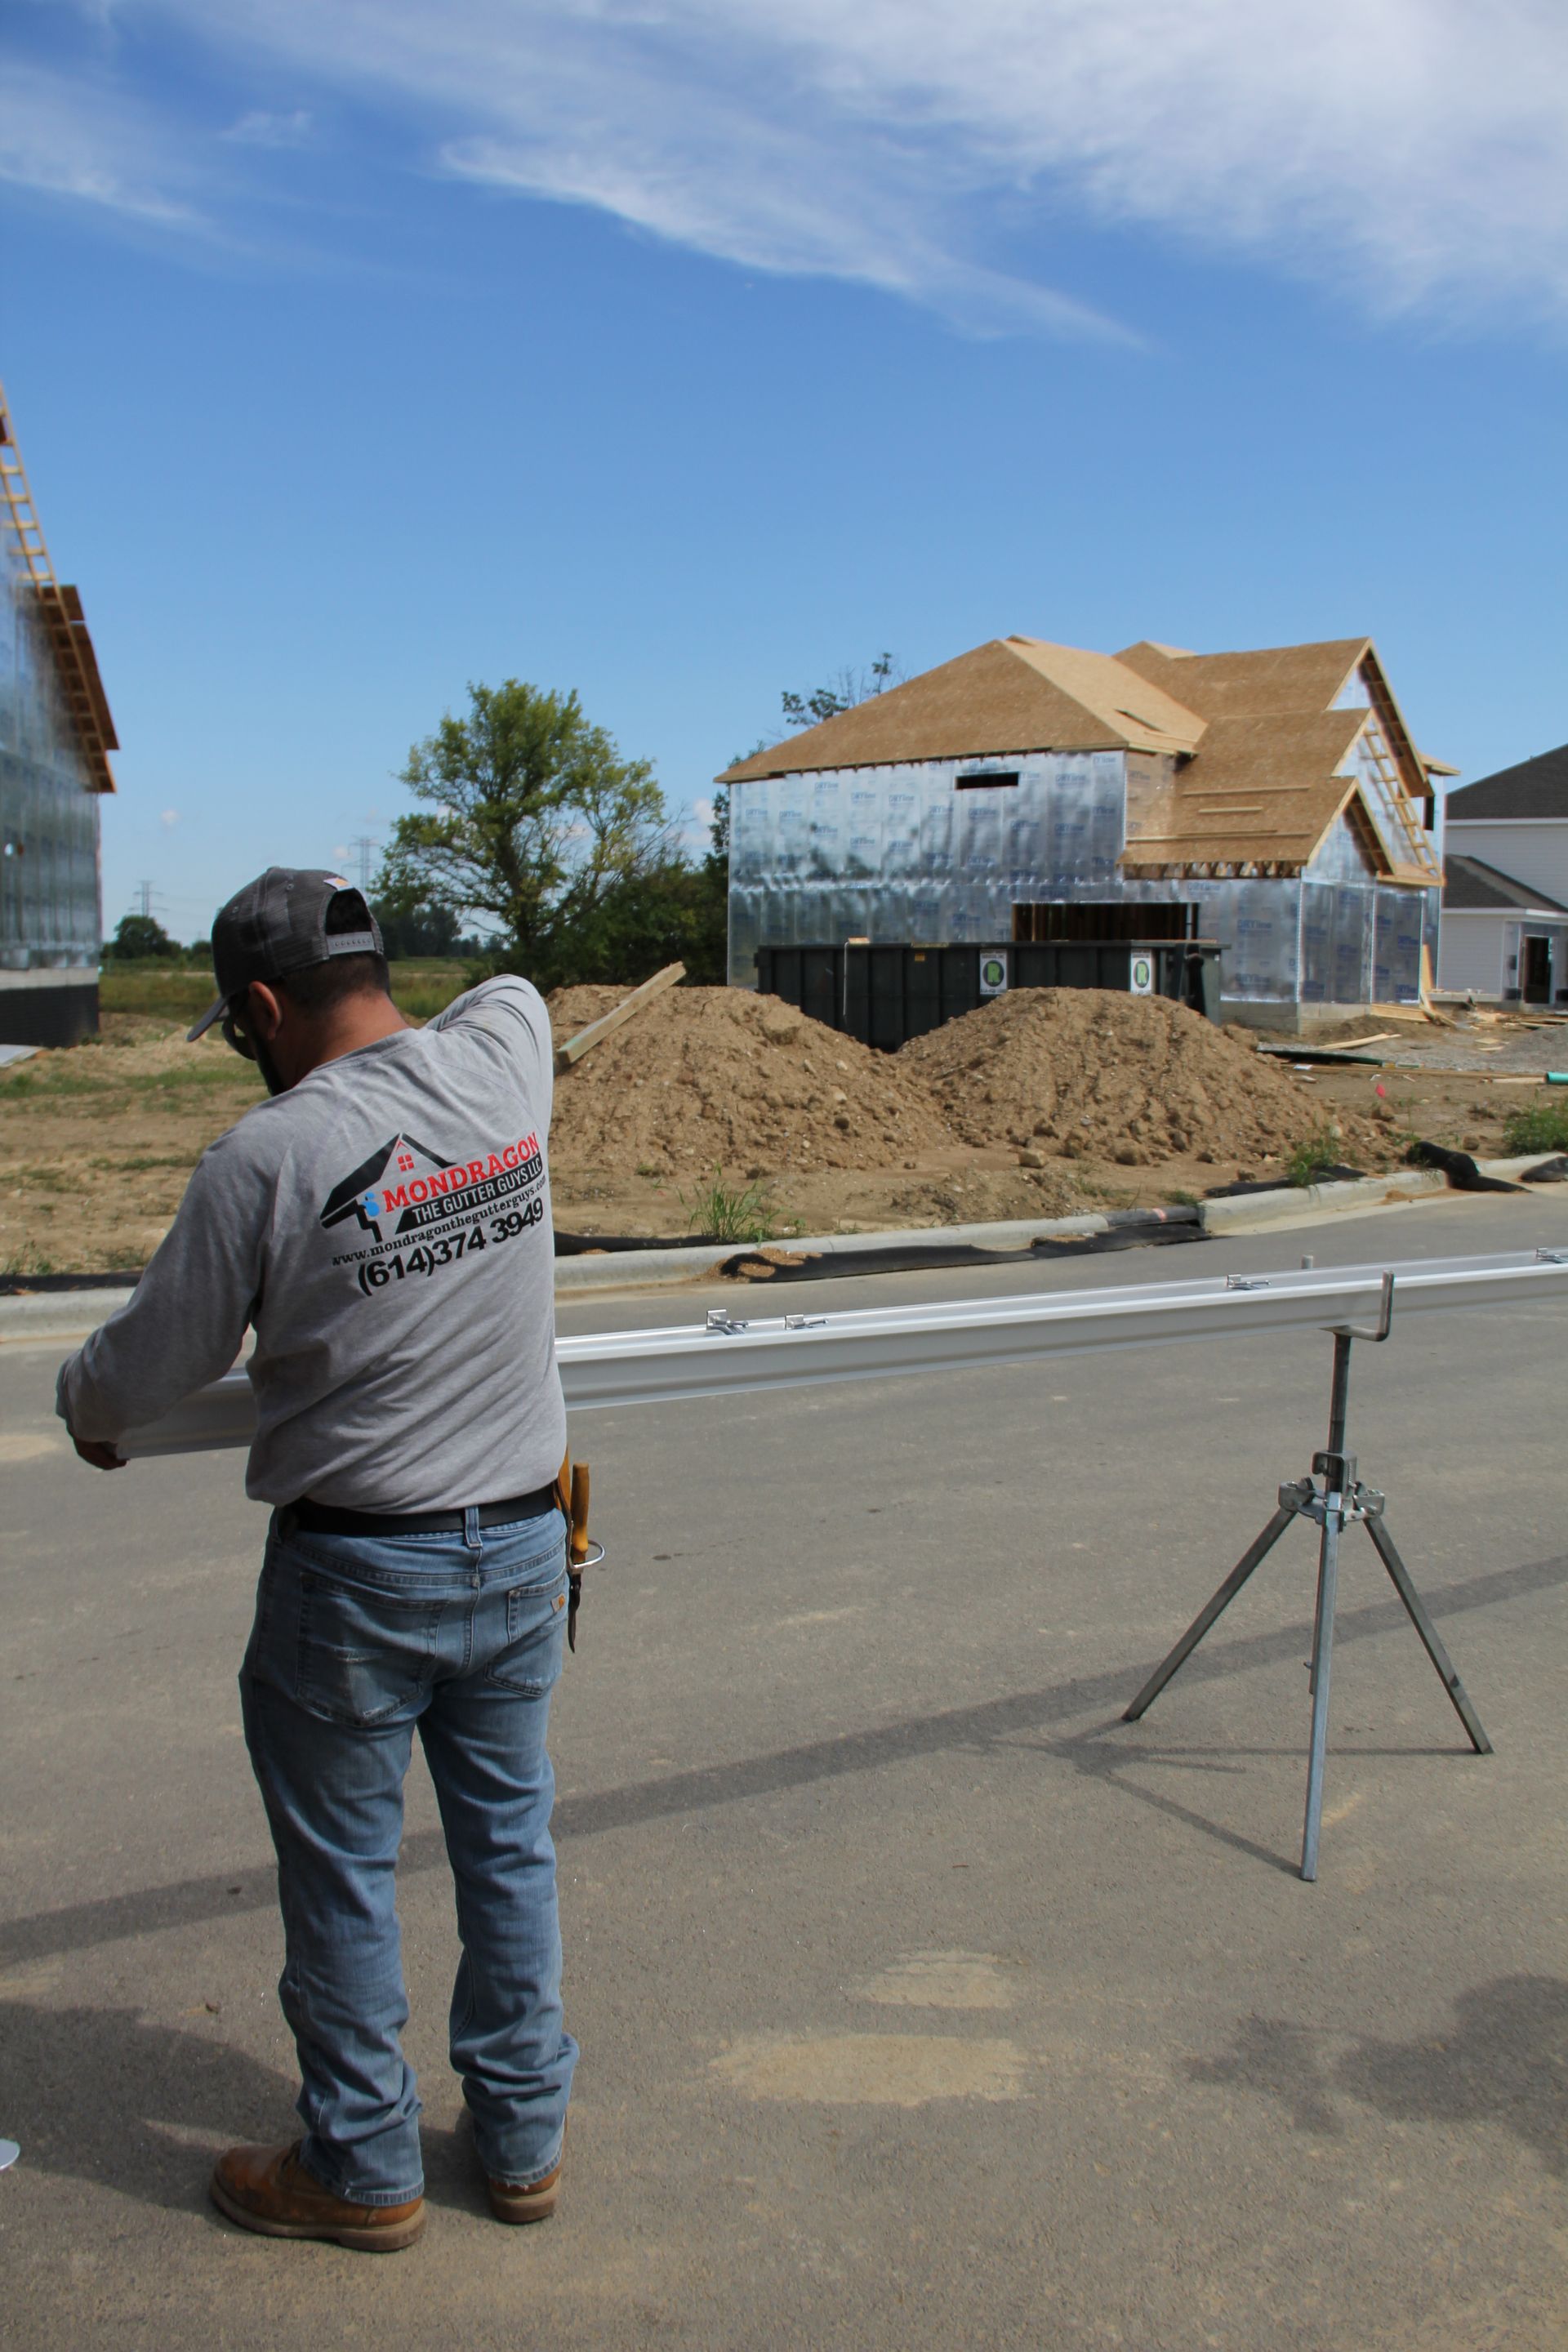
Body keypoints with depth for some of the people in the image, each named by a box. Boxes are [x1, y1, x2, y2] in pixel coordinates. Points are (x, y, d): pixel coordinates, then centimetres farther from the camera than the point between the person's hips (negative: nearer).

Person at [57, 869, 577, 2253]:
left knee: (343, 1870, 14)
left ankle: (364, 2167, 30)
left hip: (354, 1573, -5)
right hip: (521, 1546, 5)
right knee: (509, 1841, 18)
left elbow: (148, 1369, -7)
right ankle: (525, 2135, 33)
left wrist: (86, 1411, 14)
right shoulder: (504, 1064, -5)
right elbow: (513, 992, 22)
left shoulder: (268, 1155, -18)